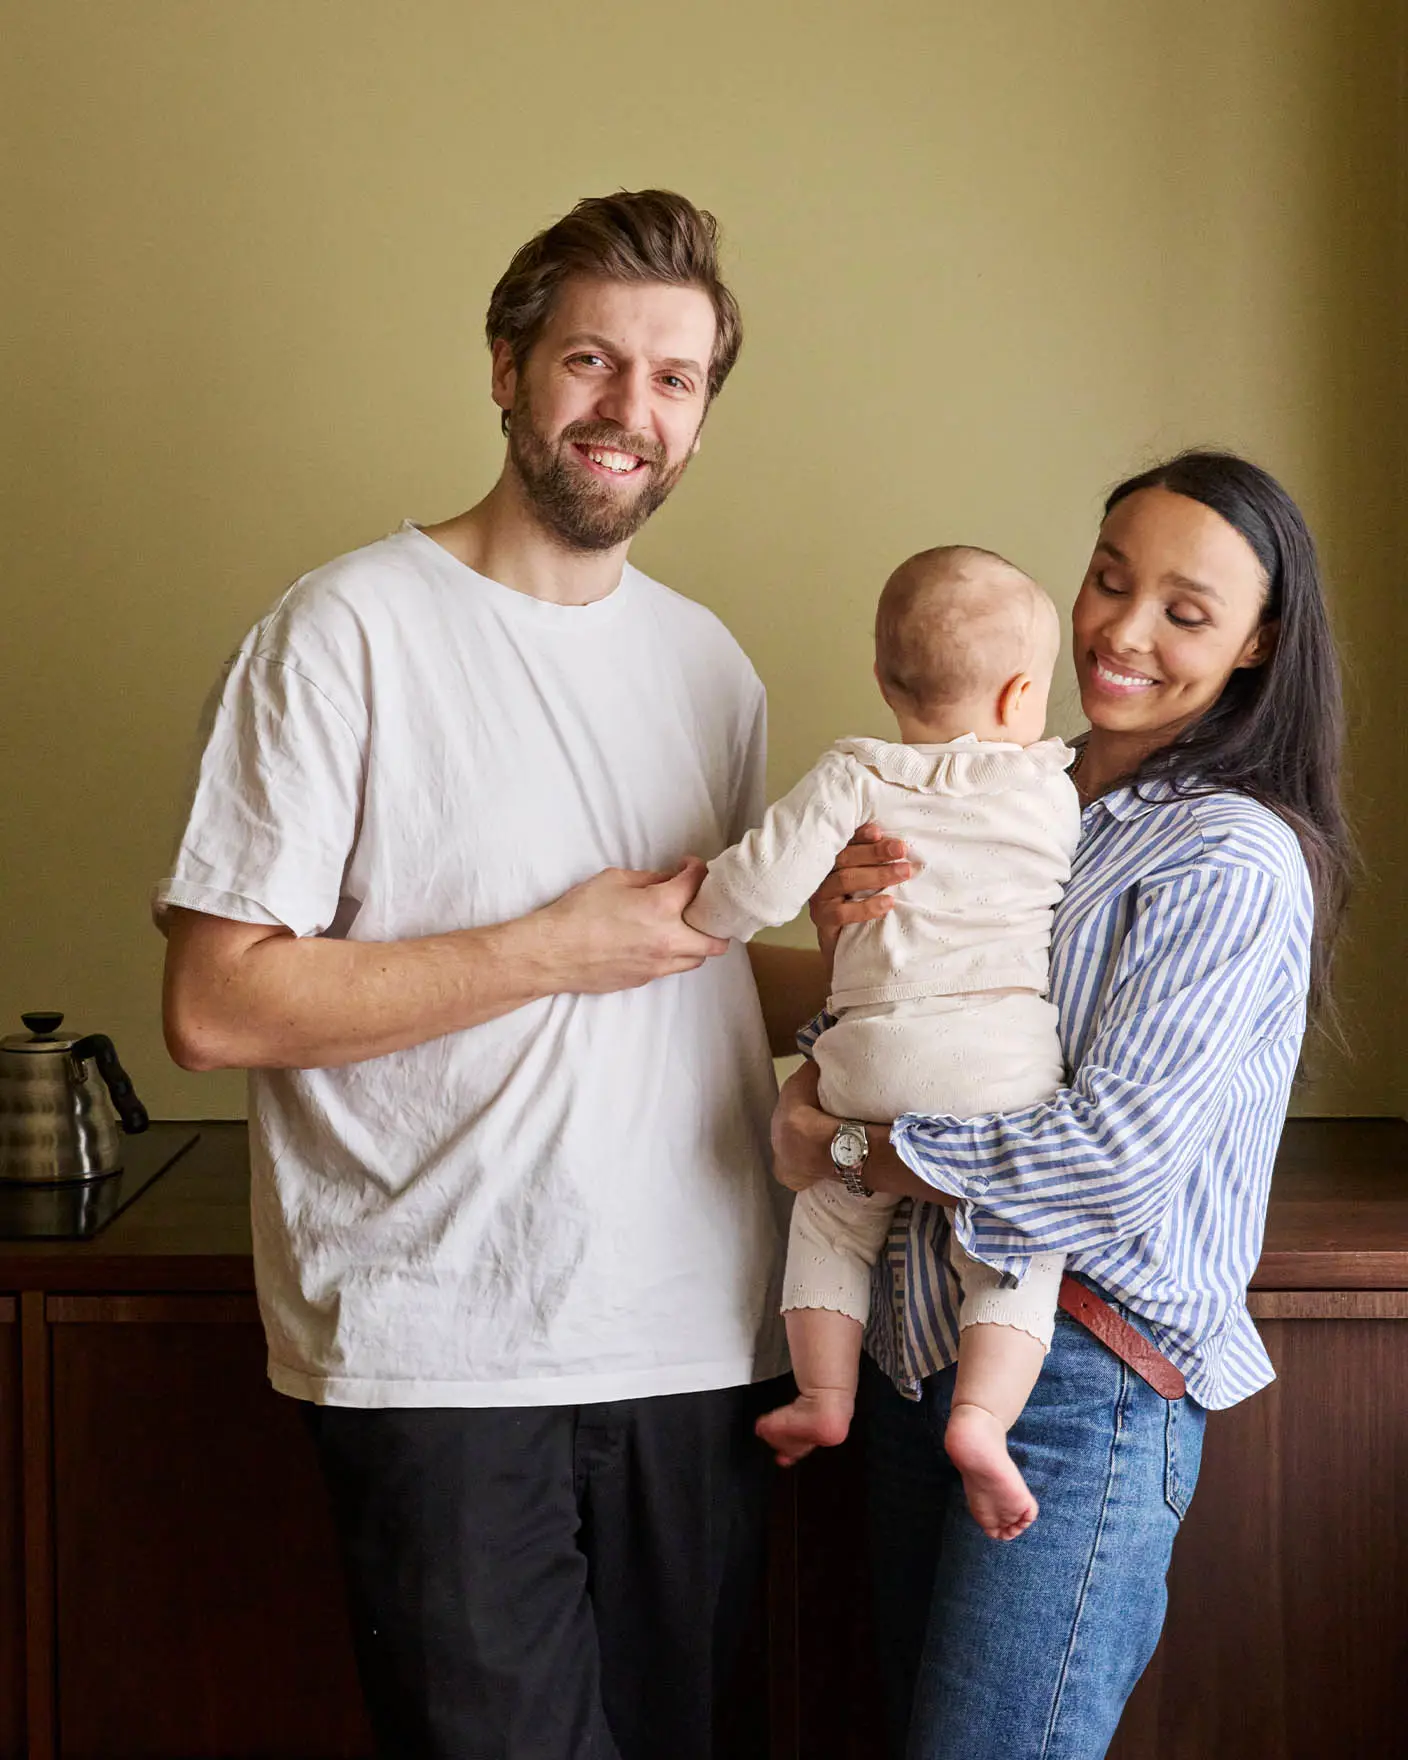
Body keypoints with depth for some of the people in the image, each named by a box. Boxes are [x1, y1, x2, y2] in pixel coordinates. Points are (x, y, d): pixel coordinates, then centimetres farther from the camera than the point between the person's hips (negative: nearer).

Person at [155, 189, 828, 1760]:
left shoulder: (708, 661, 13)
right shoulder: (353, 629, -7)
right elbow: (214, 1005, -14)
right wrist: (554, 950, -16)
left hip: (696, 1342, 6)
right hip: (440, 1356, -6)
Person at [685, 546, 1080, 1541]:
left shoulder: (853, 776, 2)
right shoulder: (1055, 790, 4)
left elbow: (767, 878, -5)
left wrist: (693, 920, 13)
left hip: (873, 1054, 1)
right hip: (1007, 1052, -1)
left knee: (834, 1212, 22)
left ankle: (823, 1396, 23)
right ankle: (982, 1415, -12)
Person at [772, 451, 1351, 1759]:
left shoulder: (1236, 861, -13)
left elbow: (1115, 1157, -22)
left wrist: (836, 1150, -12)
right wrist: (845, 926, -9)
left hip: (1086, 1380, -7)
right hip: (923, 1344, 7)